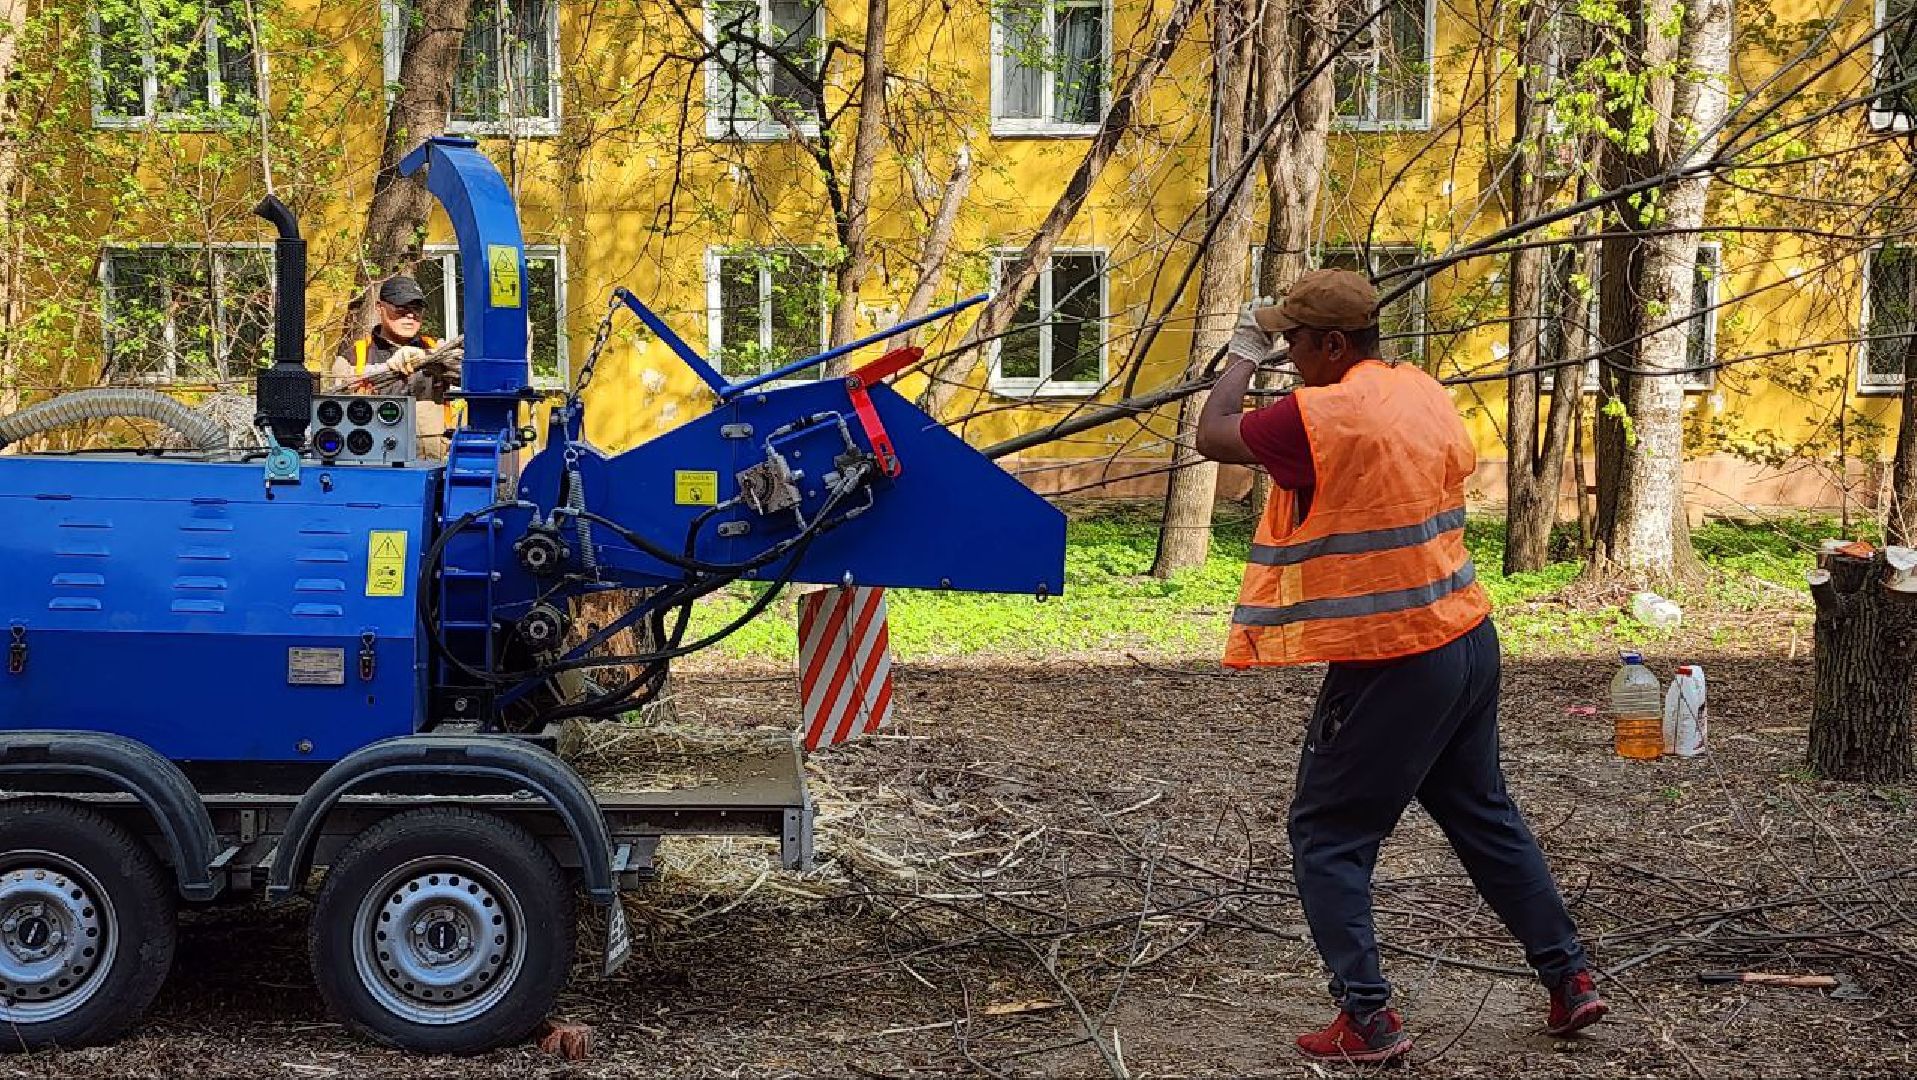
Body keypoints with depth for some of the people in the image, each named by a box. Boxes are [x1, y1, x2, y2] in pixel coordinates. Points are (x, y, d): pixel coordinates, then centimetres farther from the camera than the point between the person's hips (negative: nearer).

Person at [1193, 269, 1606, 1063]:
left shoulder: (1320, 416, -18)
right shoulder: (1424, 392, 6)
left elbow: (1212, 438, -10)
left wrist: (1243, 356, 4)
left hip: (1390, 663, -8)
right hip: (1467, 638, 8)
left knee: (1327, 837, 3)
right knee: (1484, 816, 21)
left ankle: (1368, 1019, 2)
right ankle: (1568, 978, 27)